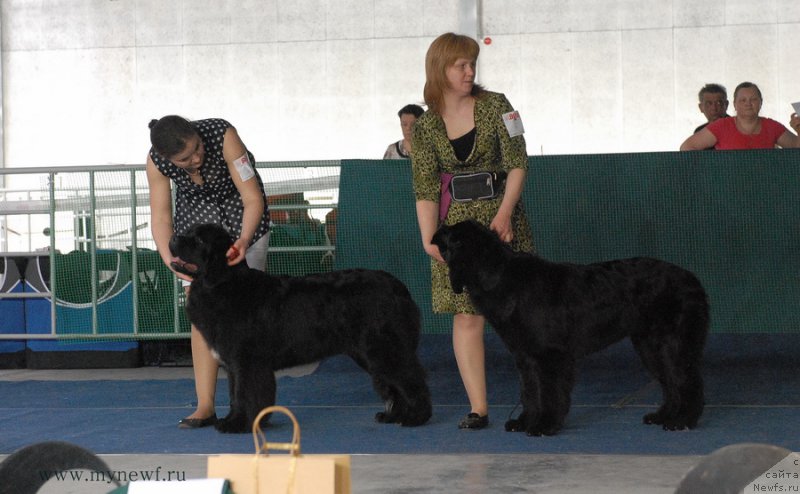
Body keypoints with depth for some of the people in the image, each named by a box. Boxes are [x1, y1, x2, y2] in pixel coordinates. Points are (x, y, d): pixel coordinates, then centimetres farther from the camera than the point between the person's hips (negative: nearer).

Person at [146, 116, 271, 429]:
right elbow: (160, 217, -19)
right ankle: (205, 406, -6)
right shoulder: (156, 161, -24)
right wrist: (170, 259, -36)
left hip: (241, 215, -2)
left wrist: (243, 240, -46)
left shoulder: (223, 135, -33)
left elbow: (253, 198, -30)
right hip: (195, 217, 2)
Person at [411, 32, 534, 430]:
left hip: (501, 217, -1)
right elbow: (425, 189, 0)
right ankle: (478, 408, 1)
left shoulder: (495, 106, 0)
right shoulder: (425, 127, 3)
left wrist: (505, 213, -16)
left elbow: (518, 162, -5)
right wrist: (429, 238, -12)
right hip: (457, 222, 1)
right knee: (466, 315, -3)